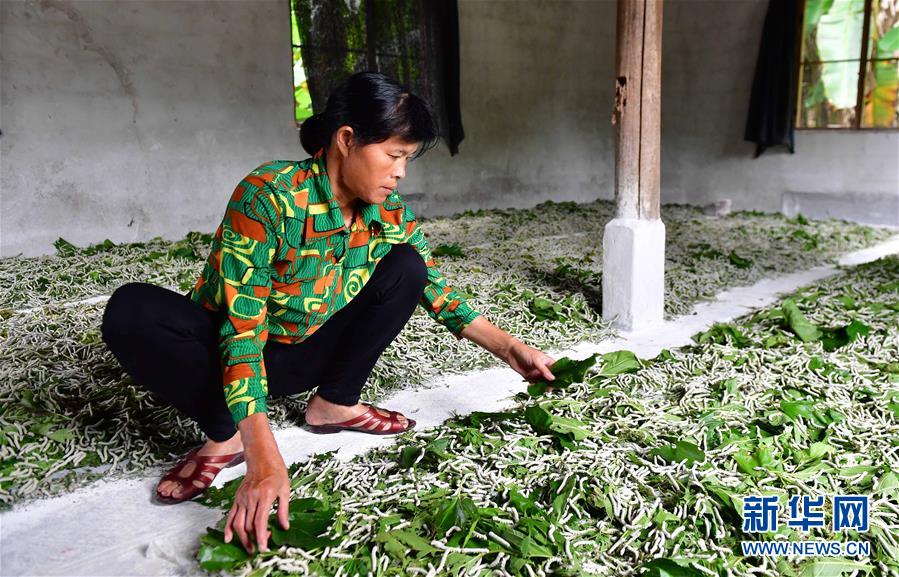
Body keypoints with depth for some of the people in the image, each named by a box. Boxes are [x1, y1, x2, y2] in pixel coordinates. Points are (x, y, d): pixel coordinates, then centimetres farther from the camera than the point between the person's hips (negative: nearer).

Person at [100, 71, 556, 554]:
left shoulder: (389, 213, -11)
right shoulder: (268, 196, -30)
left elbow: (436, 289, 2)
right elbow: (241, 328, -33)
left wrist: (508, 348, -8)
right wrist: (263, 458, -40)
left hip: (304, 357, 5)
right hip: (227, 349, -5)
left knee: (407, 266, -7)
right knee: (131, 312, -33)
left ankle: (333, 405, -5)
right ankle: (226, 437, -15)